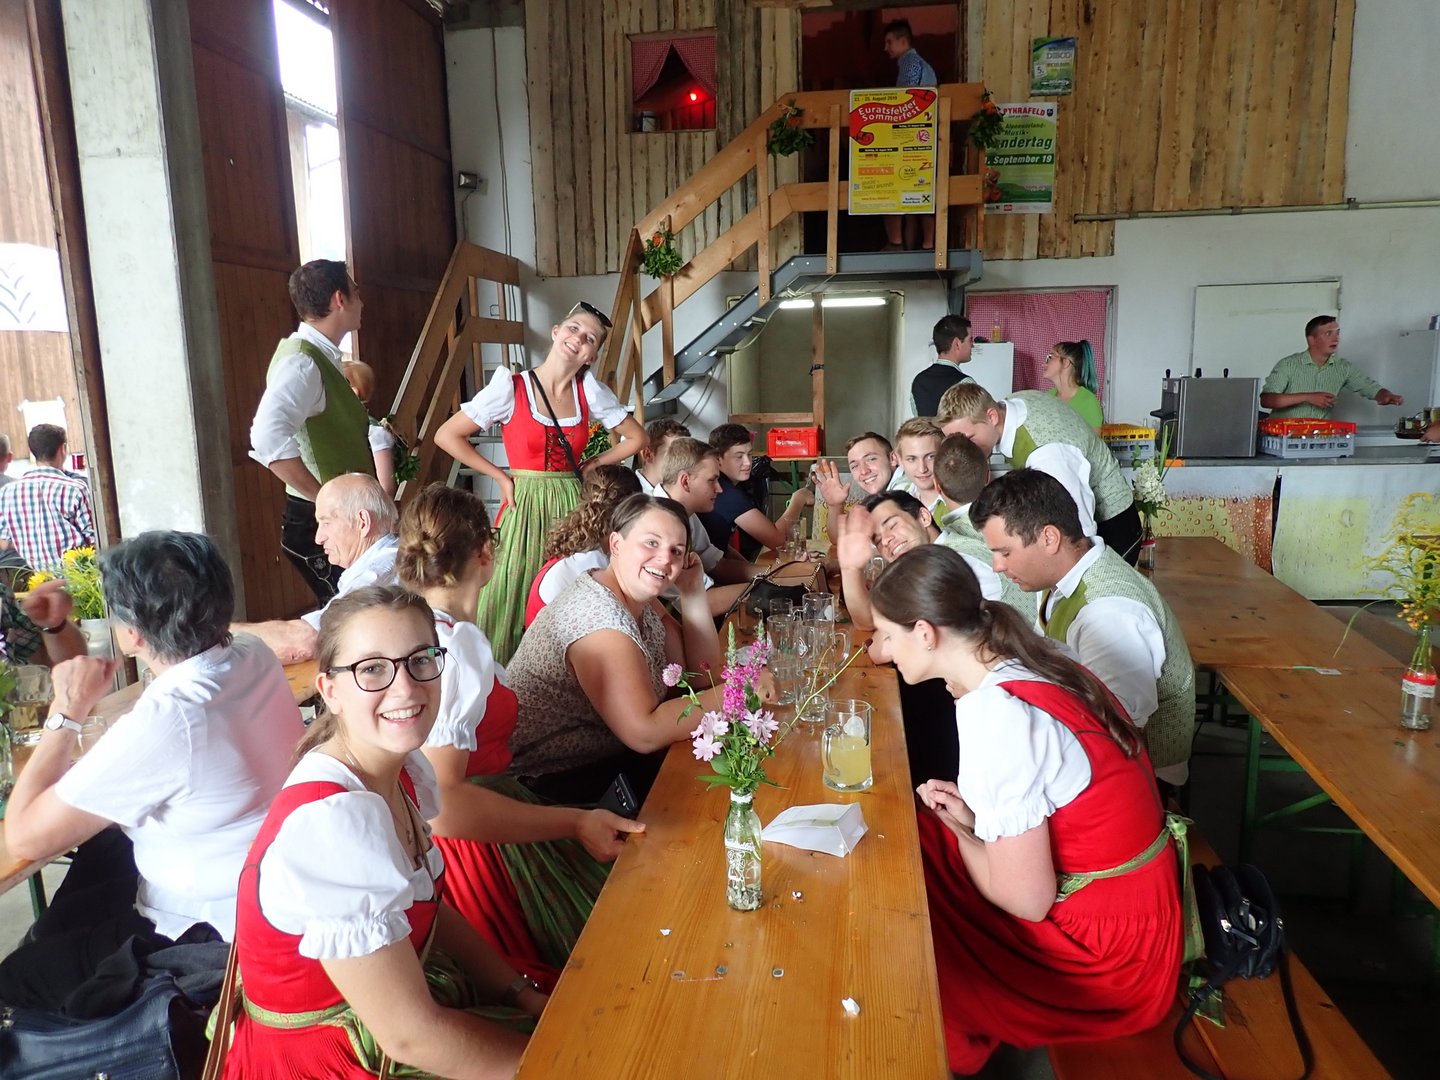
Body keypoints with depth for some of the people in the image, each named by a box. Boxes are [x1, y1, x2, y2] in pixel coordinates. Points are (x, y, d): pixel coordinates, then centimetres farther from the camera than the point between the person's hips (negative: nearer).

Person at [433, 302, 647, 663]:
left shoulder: (591, 391, 3)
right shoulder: (511, 387, -5)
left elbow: (636, 437, 13)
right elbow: (446, 436, -4)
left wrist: (589, 467, 5)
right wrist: (500, 477, -4)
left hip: (573, 509, 3)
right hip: (525, 508, -2)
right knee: (517, 600, 1)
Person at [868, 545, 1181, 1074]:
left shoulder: (994, 715, -27)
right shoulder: (1024, 663, -2)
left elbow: (1026, 899, -21)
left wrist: (959, 833, -5)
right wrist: (976, 816, -4)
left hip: (1105, 950, -7)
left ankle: (949, 1046, 25)